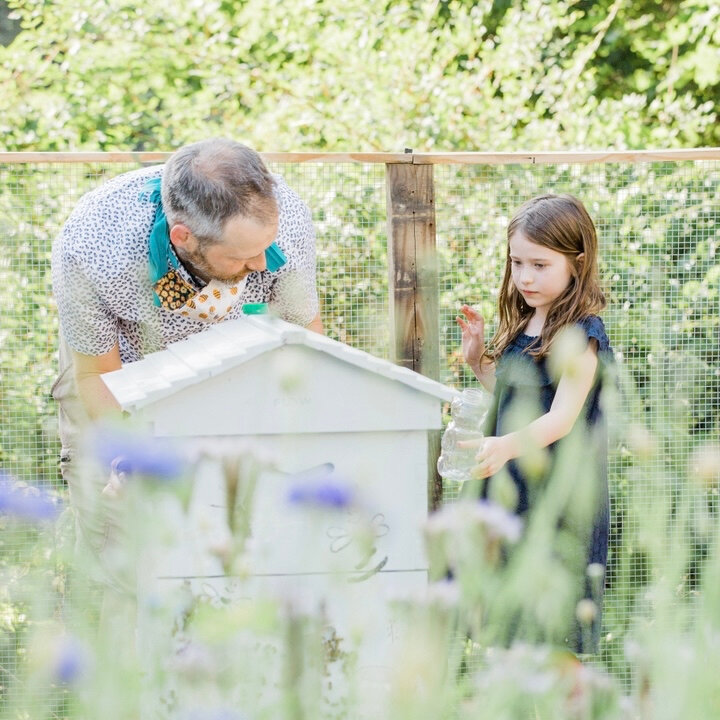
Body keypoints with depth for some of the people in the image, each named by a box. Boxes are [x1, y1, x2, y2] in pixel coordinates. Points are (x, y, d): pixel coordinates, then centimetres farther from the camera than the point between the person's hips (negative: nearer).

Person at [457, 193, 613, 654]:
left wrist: (507, 446, -42)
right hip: (508, 488, 8)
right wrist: (478, 361, 10)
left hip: (557, 495, -8)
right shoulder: (521, 327, 12)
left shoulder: (580, 335, -14)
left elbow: (563, 416, -26)